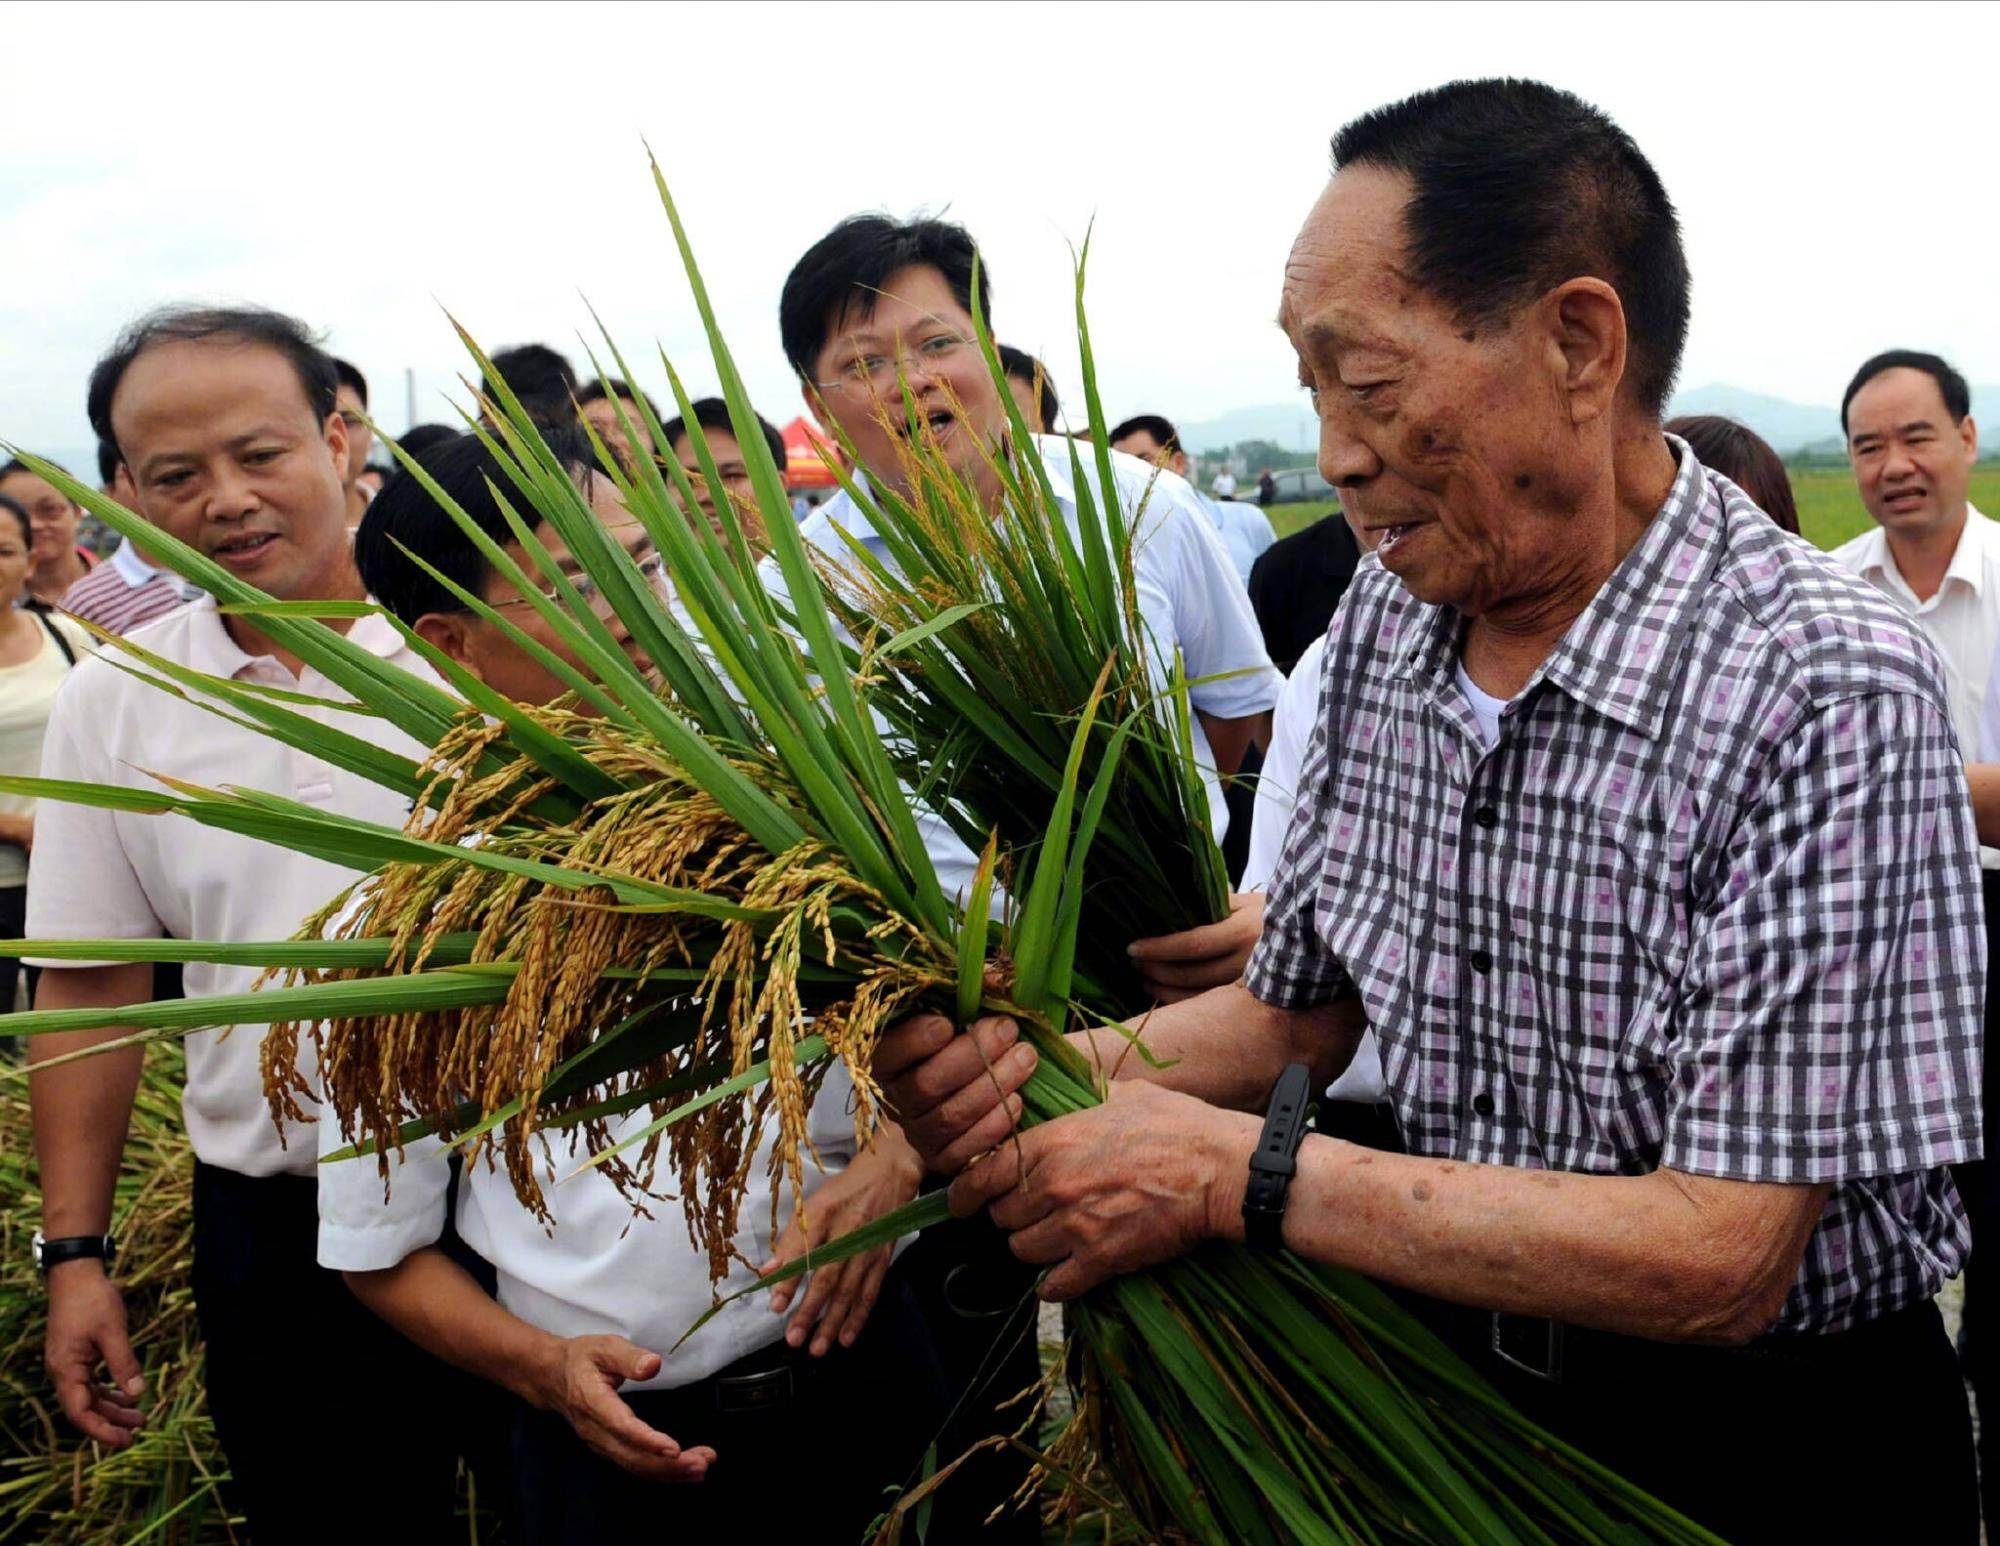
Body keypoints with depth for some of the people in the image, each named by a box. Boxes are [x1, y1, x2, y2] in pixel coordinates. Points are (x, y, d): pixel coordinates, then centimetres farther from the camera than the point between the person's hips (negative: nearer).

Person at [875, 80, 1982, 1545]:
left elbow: (1722, 1260, -28)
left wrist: (1236, 1173, -28)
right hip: (1464, 1384, 6)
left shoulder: (1823, 694, -27)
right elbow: (1301, 1007, 4)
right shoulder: (1383, 621, -6)